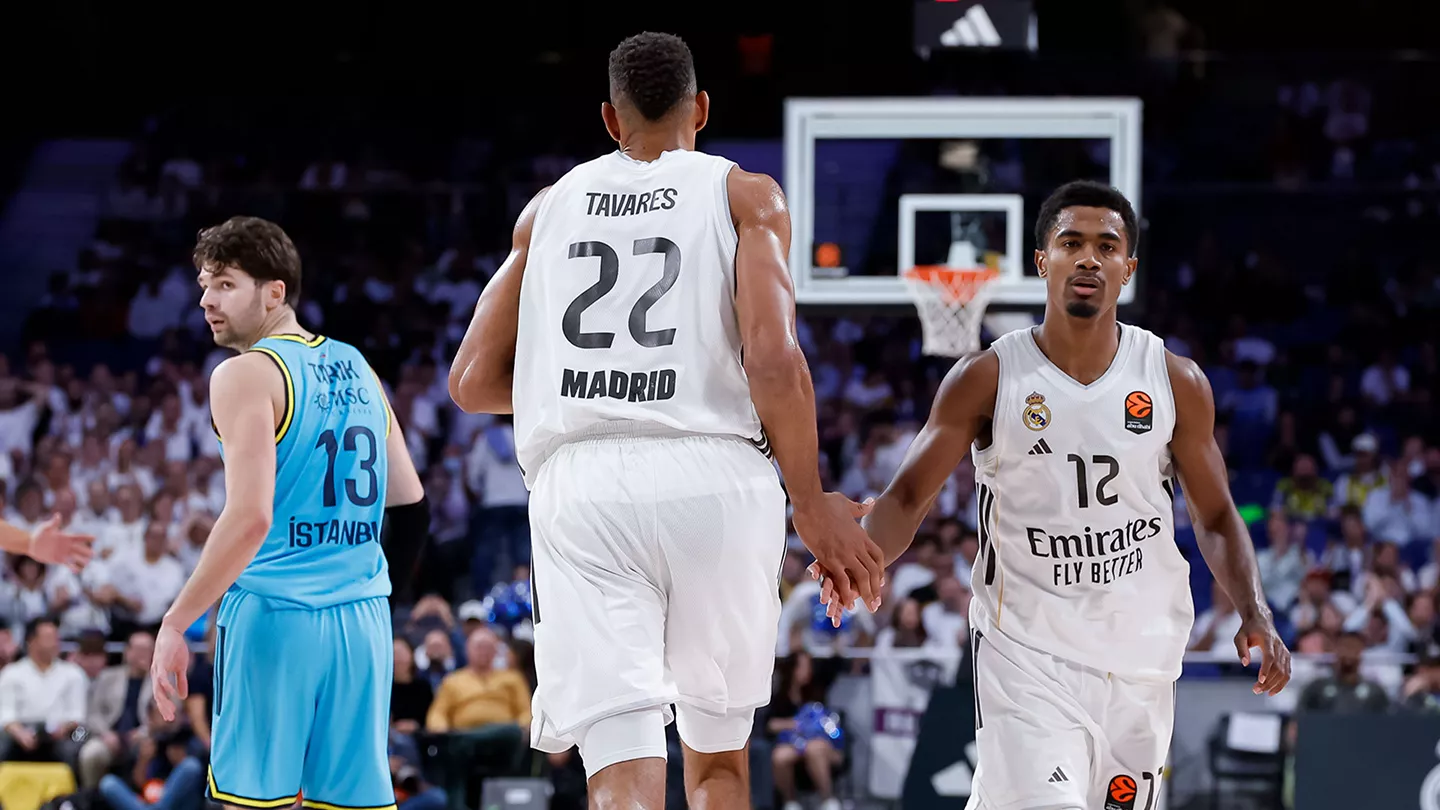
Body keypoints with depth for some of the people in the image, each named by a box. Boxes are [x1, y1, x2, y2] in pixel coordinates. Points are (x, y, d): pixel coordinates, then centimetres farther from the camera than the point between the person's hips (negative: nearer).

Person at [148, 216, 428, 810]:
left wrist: (175, 624, -14)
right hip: (363, 617, 7)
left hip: (274, 612, -7)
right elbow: (409, 502, 17)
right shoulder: (355, 366, 14)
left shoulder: (246, 375, -8)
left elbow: (250, 517, -18)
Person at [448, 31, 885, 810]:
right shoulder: (744, 195, 9)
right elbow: (773, 359, -6)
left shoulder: (549, 206, 18)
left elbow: (473, 382, 15)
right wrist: (813, 508, 3)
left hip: (580, 484, 1)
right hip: (715, 481, -1)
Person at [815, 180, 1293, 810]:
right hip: (1024, 656, -3)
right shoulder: (988, 379, -4)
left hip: (1139, 657, 3)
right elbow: (908, 497, -4)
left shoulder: (1175, 383, 1)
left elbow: (1215, 518, 8)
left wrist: (1255, 615, -8)